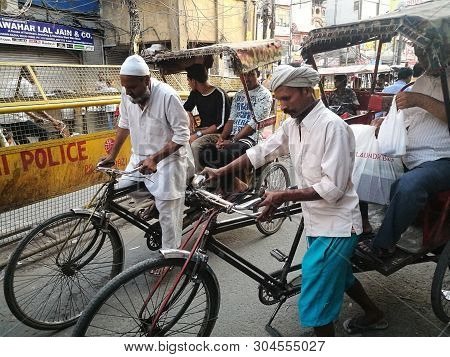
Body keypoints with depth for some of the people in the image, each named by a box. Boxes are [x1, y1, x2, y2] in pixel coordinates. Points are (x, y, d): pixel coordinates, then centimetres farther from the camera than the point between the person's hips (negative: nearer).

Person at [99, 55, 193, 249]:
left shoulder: (167, 96, -22)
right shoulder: (127, 94, -5)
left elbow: (182, 135, -19)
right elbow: (124, 124, 11)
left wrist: (154, 159, -25)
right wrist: (112, 155, 9)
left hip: (167, 159, -6)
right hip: (139, 157, 6)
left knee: (167, 214, -1)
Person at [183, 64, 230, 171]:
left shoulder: (219, 95, -17)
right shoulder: (195, 93, 6)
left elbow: (221, 124, -21)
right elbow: (185, 108, 23)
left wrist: (198, 134, -22)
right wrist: (189, 116, -2)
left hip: (217, 133, -7)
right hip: (202, 129, 8)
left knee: (195, 145, -32)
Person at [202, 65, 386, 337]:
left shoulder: (333, 126, -23)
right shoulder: (293, 125, 2)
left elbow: (332, 188, -26)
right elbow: (262, 152, 4)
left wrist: (283, 196, -28)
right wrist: (222, 171, -3)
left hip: (336, 225, -9)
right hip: (316, 221, 9)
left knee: (315, 303, -3)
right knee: (338, 273, 29)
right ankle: (374, 315, 54)